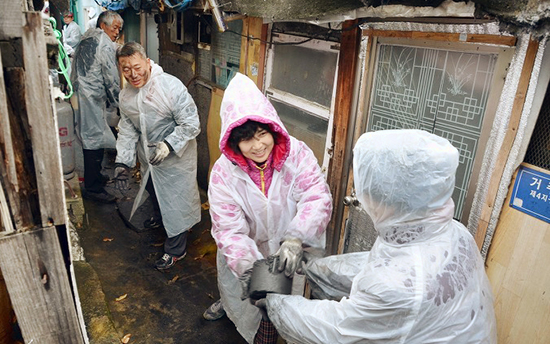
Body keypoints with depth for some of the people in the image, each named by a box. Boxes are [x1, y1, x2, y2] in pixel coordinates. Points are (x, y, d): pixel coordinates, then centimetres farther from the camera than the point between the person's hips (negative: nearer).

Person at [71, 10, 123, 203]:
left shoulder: (86, 39, 19)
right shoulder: (105, 44, -10)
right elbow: (111, 78, -11)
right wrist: (116, 101, 0)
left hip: (79, 93, 10)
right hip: (92, 98, -10)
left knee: (90, 138, 18)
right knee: (95, 141, -6)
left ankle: (95, 177, 31)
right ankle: (93, 189, 0)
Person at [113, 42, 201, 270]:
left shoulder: (171, 86, -25)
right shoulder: (125, 95, -4)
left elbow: (191, 124, -24)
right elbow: (127, 131, 3)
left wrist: (168, 145, -34)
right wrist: (122, 162, -5)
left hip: (176, 157, -7)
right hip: (148, 157, 7)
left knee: (175, 200, 3)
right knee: (153, 191, 30)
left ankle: (176, 249, 22)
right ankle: (160, 217, 62)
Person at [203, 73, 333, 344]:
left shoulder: (296, 154, -25)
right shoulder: (224, 173, -22)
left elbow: (317, 198, -32)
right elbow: (229, 228, -25)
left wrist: (296, 239, -48)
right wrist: (244, 262, -42)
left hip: (289, 254, -1)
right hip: (246, 253, 2)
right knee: (237, 286, 31)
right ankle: (229, 303, 69)